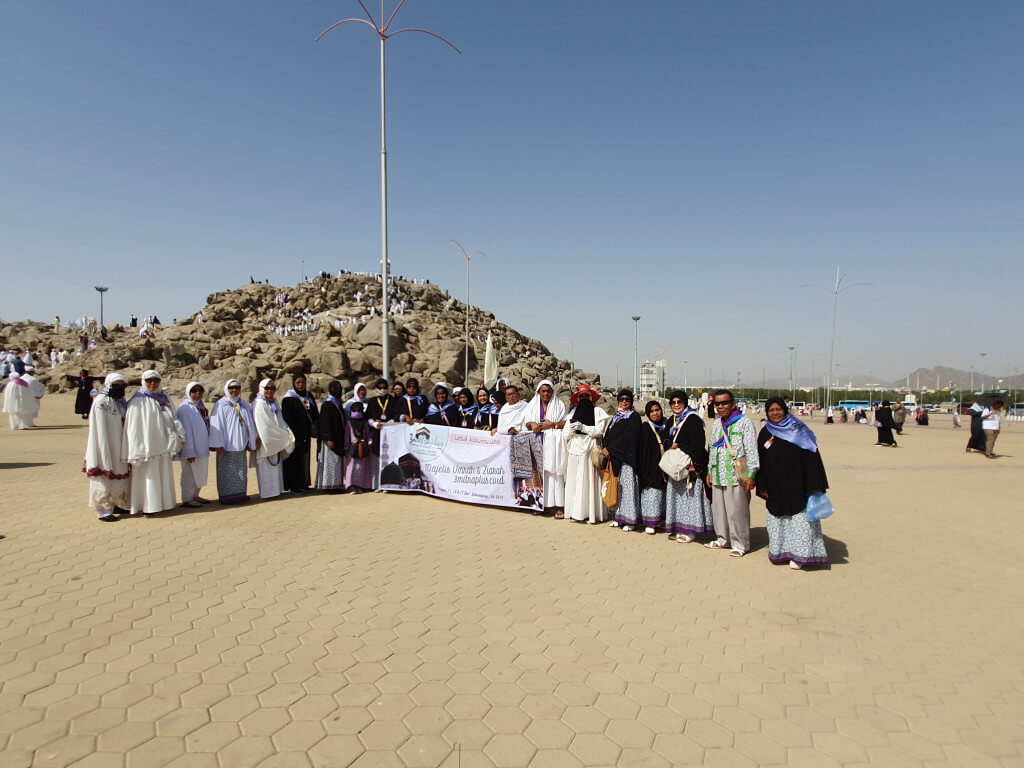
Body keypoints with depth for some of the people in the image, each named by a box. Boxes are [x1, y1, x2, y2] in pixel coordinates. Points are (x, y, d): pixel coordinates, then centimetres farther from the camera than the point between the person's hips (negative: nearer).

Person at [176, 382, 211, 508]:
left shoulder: (201, 405, 11)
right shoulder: (185, 408, -13)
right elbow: (186, 431, -18)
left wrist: (209, 444, 13)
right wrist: (190, 452, -21)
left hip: (202, 448, 8)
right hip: (191, 450, -8)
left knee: (200, 472, 15)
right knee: (190, 473, 0)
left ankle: (195, 495, 28)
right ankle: (186, 499, 11)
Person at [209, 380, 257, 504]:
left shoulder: (245, 405, 14)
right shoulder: (220, 406, -2)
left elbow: (250, 424, 15)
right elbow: (216, 426, -8)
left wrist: (250, 442, 11)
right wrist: (218, 444, -14)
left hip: (240, 445, 5)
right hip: (226, 446, -5)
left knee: (241, 470, 8)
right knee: (227, 471, -3)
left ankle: (240, 493, 16)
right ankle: (227, 495, 4)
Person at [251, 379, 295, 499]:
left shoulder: (275, 402, 15)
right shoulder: (259, 403, -11)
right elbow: (259, 423, -15)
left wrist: (286, 432, 6)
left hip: (276, 440, 8)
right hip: (265, 440, -8)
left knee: (276, 464, 11)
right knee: (266, 466, -4)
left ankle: (275, 489, 17)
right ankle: (267, 492, 1)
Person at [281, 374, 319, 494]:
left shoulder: (308, 396, 11)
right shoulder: (289, 399, -8)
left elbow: (314, 414, 14)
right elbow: (287, 418, -12)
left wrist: (314, 430, 6)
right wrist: (292, 435, -17)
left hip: (305, 434, 6)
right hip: (294, 433, -6)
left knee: (305, 457, 10)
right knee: (295, 459, -2)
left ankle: (303, 483, 18)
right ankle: (293, 486, 6)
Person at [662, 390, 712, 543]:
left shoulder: (693, 419, -10)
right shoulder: (672, 420, 15)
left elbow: (698, 443, -16)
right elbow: (665, 438, 17)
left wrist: (694, 464, -22)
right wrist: (670, 445, -7)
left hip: (690, 463, -8)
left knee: (689, 494, -5)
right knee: (675, 494, 10)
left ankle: (690, 531, 1)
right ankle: (678, 528, 18)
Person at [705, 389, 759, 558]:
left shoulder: (744, 422, -6)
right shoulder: (716, 424, 13)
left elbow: (751, 450, -8)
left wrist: (751, 474, -12)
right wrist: (710, 471, 16)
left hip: (737, 476, -6)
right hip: (718, 476, 6)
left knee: (737, 510, -2)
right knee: (718, 507, 11)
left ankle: (740, 544, 11)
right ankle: (723, 539, 26)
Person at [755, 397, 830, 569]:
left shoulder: (798, 430, -3)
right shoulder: (765, 433, 7)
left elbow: (812, 457, -5)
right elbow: (761, 461, 10)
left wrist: (815, 486, -11)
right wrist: (762, 487, 5)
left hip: (797, 487, -3)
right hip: (775, 489, 3)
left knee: (799, 519, -1)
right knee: (777, 520, 9)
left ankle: (798, 554, 11)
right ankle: (780, 551, 21)